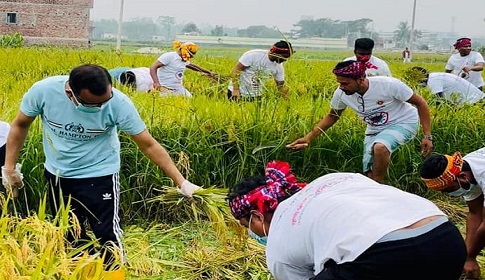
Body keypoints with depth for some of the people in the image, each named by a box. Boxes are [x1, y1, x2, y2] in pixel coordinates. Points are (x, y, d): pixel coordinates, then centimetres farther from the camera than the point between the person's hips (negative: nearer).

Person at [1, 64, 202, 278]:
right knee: (68, 235, 18)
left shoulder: (118, 103, -28)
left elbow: (148, 145, -19)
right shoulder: (43, 91, -25)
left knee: (107, 234, -2)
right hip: (57, 175, 3)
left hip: (100, 175, -3)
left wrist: (181, 182, -20)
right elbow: (21, 125, -5)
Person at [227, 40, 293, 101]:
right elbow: (236, 70, -17)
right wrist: (235, 90, -20)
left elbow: (281, 86, 7)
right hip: (238, 93, -5)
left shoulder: (279, 67, -4)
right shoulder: (253, 55, -20)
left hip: (256, 95, 5)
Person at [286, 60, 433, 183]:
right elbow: (332, 116, 4)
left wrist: (427, 136, -19)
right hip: (375, 130, 5)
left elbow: (420, 103, -16)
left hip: (403, 123, -5)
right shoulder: (341, 94, -17)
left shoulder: (389, 85, -29)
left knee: (380, 147, -35)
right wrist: (308, 138, -6)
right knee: (370, 175, -3)